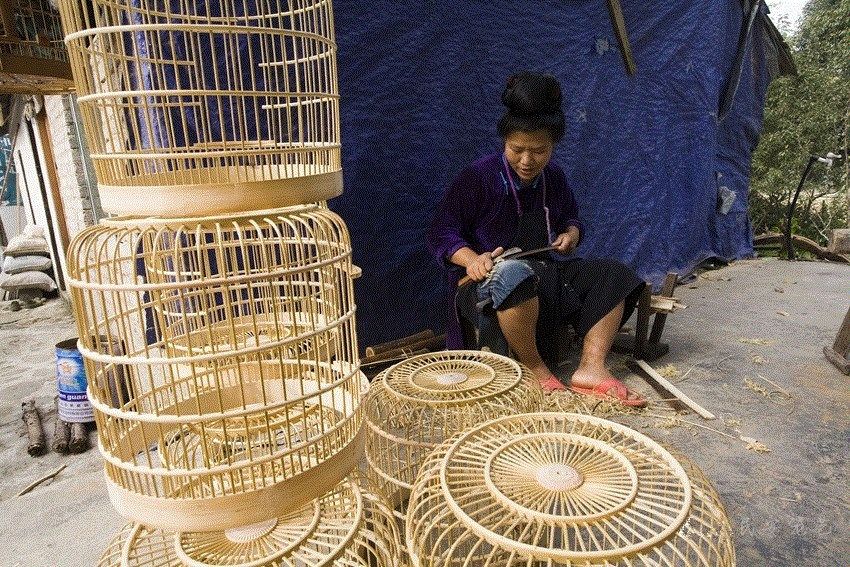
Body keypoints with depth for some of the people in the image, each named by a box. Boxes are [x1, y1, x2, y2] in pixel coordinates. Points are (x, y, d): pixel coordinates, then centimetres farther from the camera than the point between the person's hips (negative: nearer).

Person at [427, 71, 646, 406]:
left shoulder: (554, 177, 8)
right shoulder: (478, 177, -10)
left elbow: (571, 217, 26)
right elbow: (441, 232, -11)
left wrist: (571, 233, 0)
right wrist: (470, 259, -31)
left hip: (547, 271, 7)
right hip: (490, 279, -6)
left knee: (613, 275, -10)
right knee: (514, 274, -42)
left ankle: (591, 368, -16)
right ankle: (533, 369, -22)